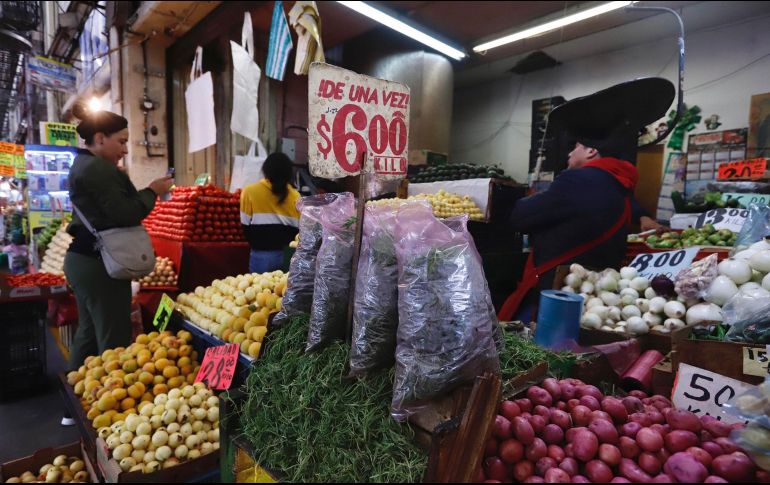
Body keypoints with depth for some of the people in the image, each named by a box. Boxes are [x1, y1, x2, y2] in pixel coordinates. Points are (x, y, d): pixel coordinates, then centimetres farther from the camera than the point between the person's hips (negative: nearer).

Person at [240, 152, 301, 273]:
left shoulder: (250, 192, -5)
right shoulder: (295, 196, -1)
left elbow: (246, 226, 0)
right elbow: (299, 228, 3)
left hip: (261, 255, -2)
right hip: (289, 255, 2)